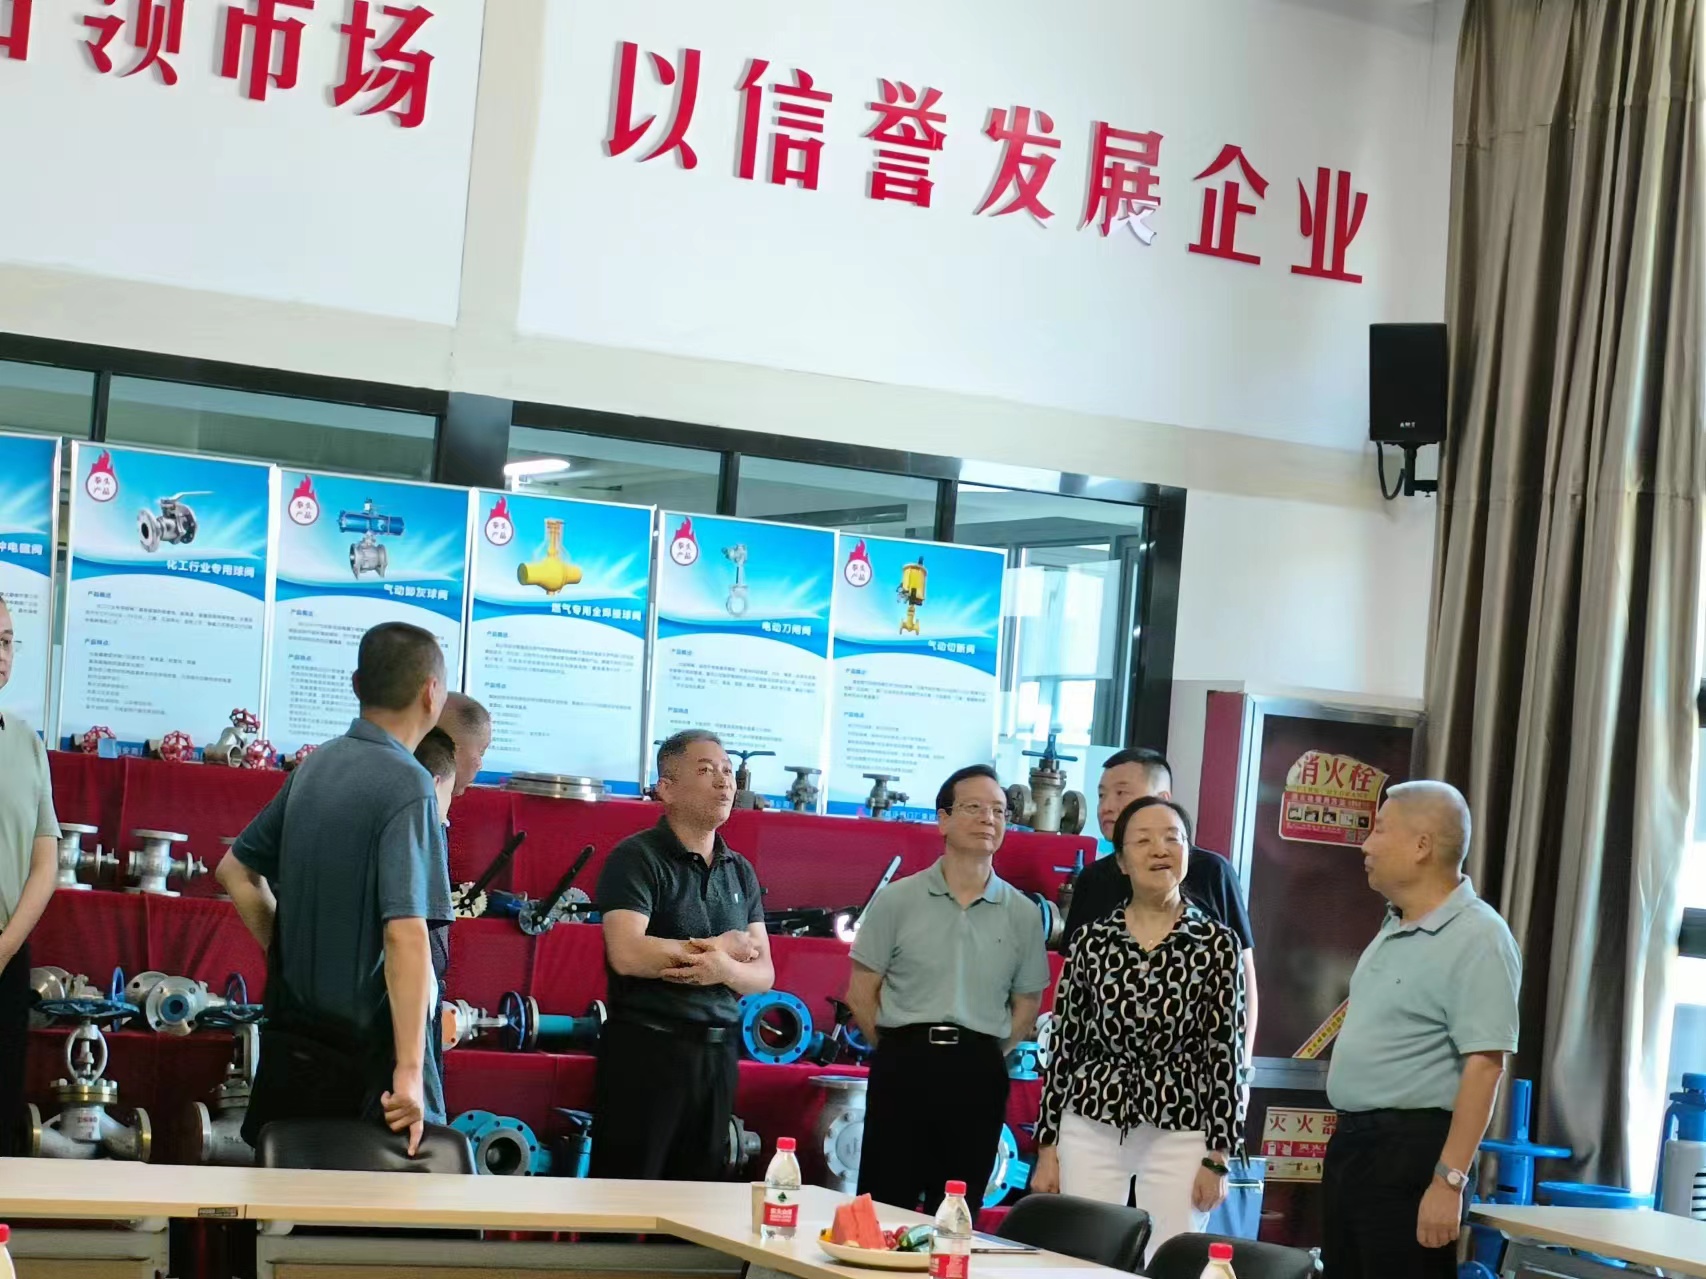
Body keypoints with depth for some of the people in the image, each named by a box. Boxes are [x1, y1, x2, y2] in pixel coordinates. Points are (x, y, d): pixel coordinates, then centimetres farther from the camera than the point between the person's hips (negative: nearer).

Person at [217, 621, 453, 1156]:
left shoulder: (317, 765, 8)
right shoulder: (406, 787, -17)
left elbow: (235, 871, 20)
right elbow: (404, 934, -26)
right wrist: (410, 1070, -27)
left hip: (292, 1036, 8)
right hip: (366, 1052, -8)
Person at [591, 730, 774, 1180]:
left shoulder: (740, 872, 15)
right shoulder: (637, 857, -6)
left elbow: (763, 974, 10)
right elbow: (627, 954, -20)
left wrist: (725, 969, -14)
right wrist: (720, 947, -7)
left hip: (718, 1053, 6)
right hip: (646, 1046, -6)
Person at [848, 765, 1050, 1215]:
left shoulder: (1023, 914, 6)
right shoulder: (897, 900, 2)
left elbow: (1026, 1004, 12)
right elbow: (861, 992, 5)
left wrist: (983, 1059, 4)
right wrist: (902, 1049, 1)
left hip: (978, 1076, 1)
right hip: (902, 1066, -1)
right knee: (884, 1206, 0)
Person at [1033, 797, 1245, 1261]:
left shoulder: (1216, 944, -1)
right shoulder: (1091, 940, 4)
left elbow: (1225, 1053, -1)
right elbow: (1064, 1045, 6)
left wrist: (1218, 1156, -4)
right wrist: (1047, 1147, 4)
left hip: (1178, 1136, -2)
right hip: (1091, 1128, 2)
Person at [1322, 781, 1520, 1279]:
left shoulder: (1476, 938, -16)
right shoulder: (1395, 926, 14)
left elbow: (1484, 1067, -21)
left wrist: (1449, 1180, -26)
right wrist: (1351, 1141, 20)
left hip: (1412, 1150, -9)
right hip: (1351, 1143, 9)